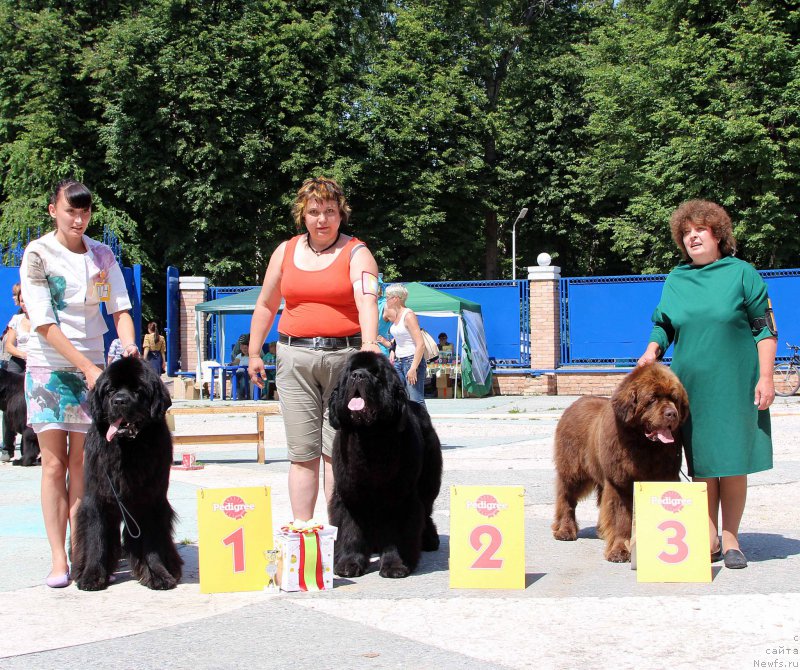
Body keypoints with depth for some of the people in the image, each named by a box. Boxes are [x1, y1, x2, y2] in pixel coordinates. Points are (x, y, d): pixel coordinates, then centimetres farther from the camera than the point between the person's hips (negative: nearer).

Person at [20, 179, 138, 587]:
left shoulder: (102, 255, 7)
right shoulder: (37, 255, -5)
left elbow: (119, 308, 5)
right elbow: (45, 324, -11)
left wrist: (129, 346, -16)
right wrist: (87, 366, -17)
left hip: (92, 366, 3)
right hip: (49, 366, -3)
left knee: (81, 463, 2)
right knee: (54, 463, -3)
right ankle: (58, 559, -1)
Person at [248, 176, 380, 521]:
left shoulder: (356, 253, -1)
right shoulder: (286, 251, 11)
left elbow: (367, 301, -19)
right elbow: (265, 305, 20)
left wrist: (369, 345, -35)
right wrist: (254, 353, 18)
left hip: (345, 356, -3)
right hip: (295, 358, 3)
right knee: (303, 452, 2)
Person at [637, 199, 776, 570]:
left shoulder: (741, 273, 0)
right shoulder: (675, 280, 10)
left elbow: (765, 328, -1)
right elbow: (663, 327, 19)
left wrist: (765, 377, -8)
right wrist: (652, 350, -2)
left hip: (736, 385, -3)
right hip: (691, 386, 3)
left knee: (733, 463, -1)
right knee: (701, 464, 5)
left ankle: (730, 539, 9)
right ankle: (709, 540, 13)